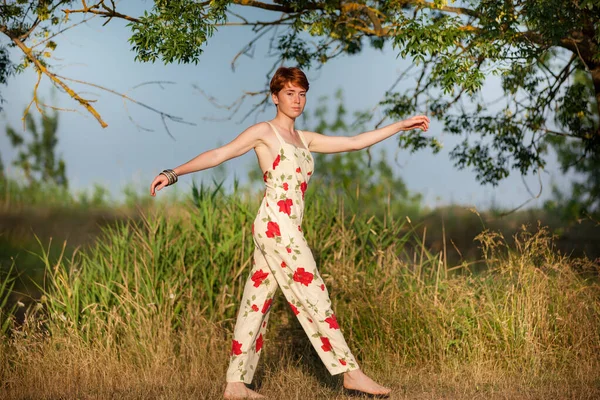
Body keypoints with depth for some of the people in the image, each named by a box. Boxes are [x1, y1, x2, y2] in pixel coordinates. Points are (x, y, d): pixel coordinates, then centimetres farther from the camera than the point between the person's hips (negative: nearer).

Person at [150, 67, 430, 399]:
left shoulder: (304, 139, 19)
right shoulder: (264, 132, -1)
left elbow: (355, 142, 21)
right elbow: (219, 154, -7)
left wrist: (401, 125, 20)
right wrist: (173, 174, -15)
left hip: (288, 229, 8)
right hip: (275, 225, -8)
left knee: (257, 303, 7)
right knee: (313, 297, -4)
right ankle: (351, 372, 1)